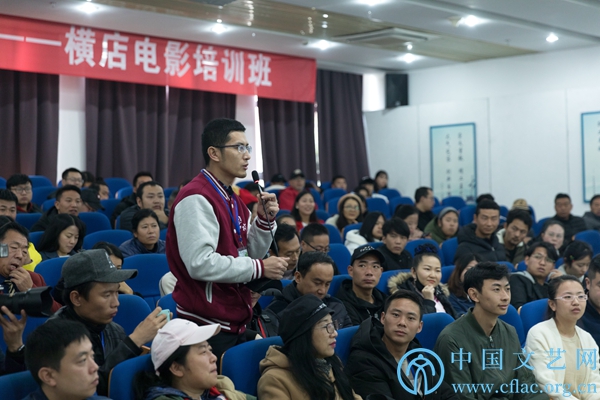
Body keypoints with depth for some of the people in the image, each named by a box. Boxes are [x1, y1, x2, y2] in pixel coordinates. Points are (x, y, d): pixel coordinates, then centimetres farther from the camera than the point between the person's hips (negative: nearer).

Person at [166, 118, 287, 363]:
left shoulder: (232, 200, 15)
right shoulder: (196, 199, -15)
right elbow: (200, 263, -25)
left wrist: (265, 220, 2)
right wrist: (260, 268, -17)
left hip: (235, 322, 9)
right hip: (207, 325, -9)